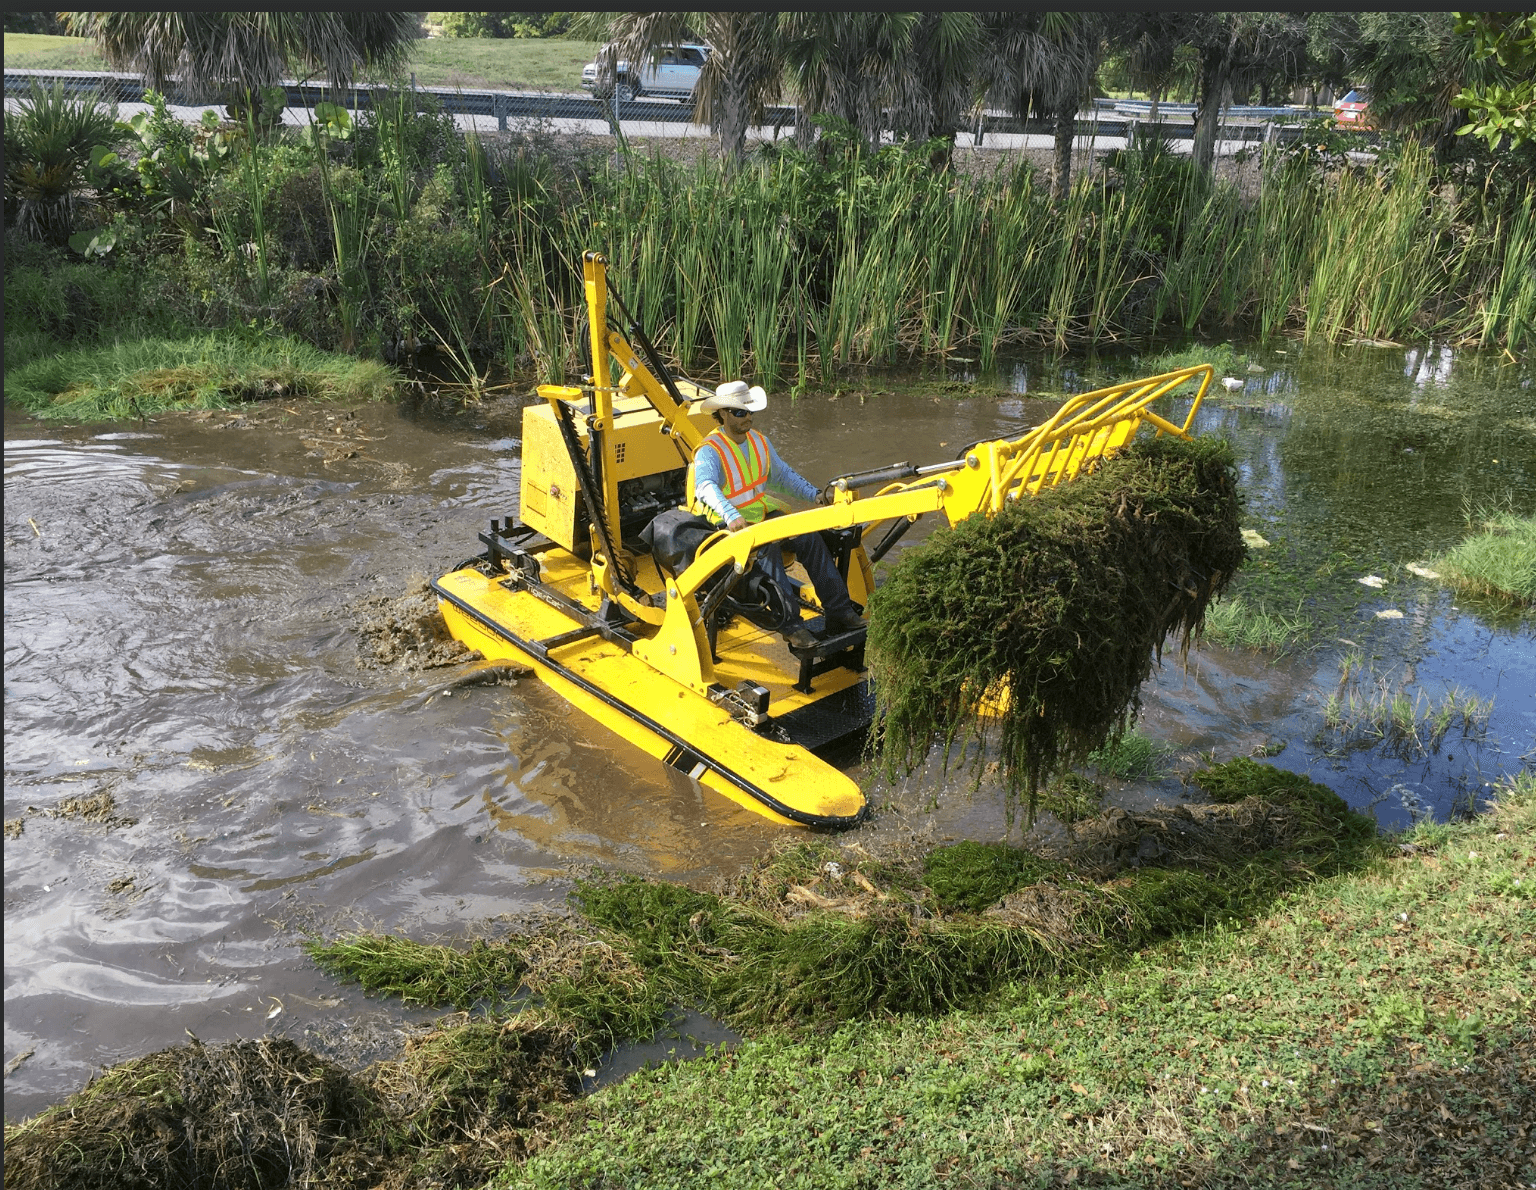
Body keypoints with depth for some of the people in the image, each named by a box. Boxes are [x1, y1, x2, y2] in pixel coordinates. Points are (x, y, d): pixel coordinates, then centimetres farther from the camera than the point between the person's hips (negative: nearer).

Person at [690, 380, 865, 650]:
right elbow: (705, 486, -35)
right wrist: (731, 516, -52)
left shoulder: (759, 440, 11)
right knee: (768, 549, -35)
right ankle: (790, 624, -32)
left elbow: (782, 473, 24)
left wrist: (813, 493, 10)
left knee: (810, 537, -14)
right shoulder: (710, 451, -15)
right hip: (731, 525, -7)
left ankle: (839, 612, -13)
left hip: (764, 515, 7)